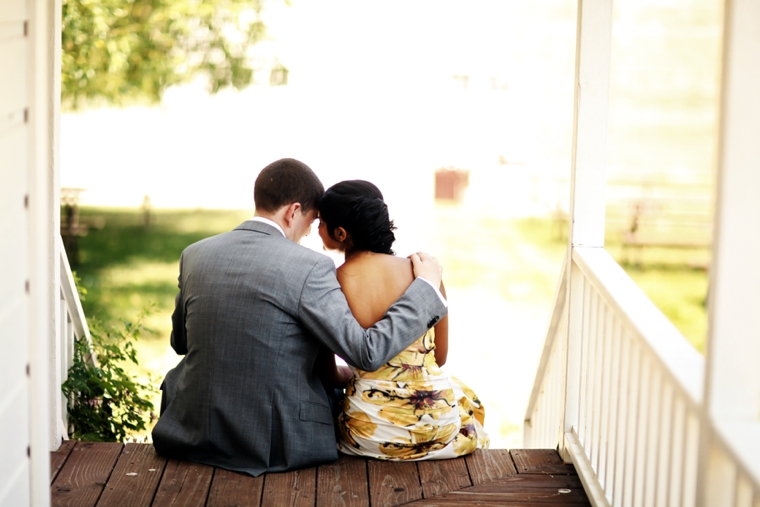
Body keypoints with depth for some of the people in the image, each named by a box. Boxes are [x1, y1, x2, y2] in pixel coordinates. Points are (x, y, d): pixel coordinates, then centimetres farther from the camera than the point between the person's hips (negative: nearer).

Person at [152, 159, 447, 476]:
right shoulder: (310, 267, -16)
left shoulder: (194, 255, -1)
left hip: (195, 437, 3)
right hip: (276, 447, -3)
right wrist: (426, 286, -6)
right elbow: (367, 353, -16)